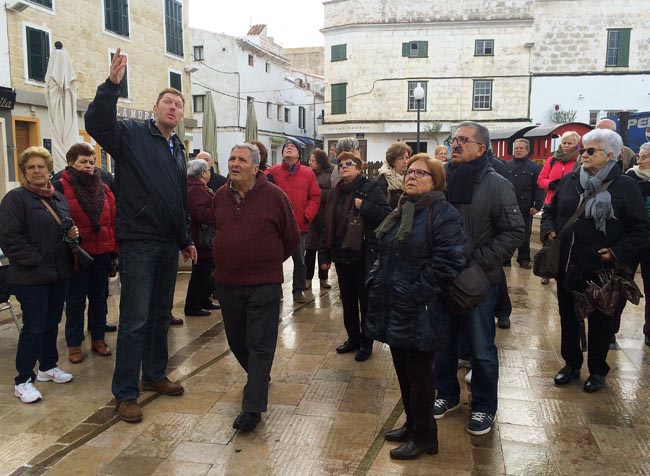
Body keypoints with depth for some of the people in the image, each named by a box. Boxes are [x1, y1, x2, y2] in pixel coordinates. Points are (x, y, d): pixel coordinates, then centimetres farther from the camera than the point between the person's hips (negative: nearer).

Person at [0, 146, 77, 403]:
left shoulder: (59, 198, 14)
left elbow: (66, 230, 25)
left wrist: (73, 233, 1)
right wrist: (36, 260, -19)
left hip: (59, 273, 7)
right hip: (31, 276, -7)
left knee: (52, 322, 16)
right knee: (34, 326, -3)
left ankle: (48, 367, 32)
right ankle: (23, 381, 11)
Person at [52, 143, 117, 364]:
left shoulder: (103, 188, 9)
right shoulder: (60, 187, -6)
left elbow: (113, 219, 8)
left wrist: (114, 249, 4)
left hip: (102, 252, 4)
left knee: (99, 296, 13)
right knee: (76, 299, 5)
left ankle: (98, 339, 27)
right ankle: (74, 344, 18)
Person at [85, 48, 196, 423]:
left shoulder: (178, 148, 16)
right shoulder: (132, 135, -5)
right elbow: (96, 124, -26)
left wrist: (186, 239, 21)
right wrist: (112, 84, -37)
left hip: (168, 244, 7)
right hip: (139, 242, -7)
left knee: (161, 314, 16)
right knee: (135, 319, -2)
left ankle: (155, 375, 32)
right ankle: (126, 393, 10)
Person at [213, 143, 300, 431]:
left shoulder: (273, 195, -9)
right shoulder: (220, 196, 6)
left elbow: (292, 238, 0)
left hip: (263, 285, -5)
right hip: (227, 283, 6)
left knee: (260, 345, -1)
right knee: (236, 341, 18)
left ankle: (253, 407, 5)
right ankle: (258, 377, 43)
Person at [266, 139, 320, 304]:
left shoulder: (308, 173, 2)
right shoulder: (273, 171, 0)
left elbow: (315, 198, 1)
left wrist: (306, 216, -10)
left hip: (300, 226, 1)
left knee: (300, 261, 10)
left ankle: (298, 290, 25)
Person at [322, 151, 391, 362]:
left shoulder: (371, 189, -6)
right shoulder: (336, 193, 11)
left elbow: (387, 215, -15)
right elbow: (328, 226, 12)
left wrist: (364, 206, -23)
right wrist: (326, 255, 11)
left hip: (365, 255, -5)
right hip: (342, 255, 6)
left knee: (366, 300, 5)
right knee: (348, 300, 14)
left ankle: (366, 342, 18)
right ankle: (353, 338, 29)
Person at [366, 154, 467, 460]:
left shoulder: (443, 214, -12)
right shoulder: (401, 212, 14)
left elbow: (448, 262, -21)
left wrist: (415, 294, -19)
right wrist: (377, 281, 9)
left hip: (419, 314, -8)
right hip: (394, 310, 8)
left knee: (419, 373, 6)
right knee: (403, 369, 18)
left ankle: (423, 435, 24)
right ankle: (412, 424, 36)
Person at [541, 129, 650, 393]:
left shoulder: (625, 186, -7)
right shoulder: (569, 181, 5)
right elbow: (550, 210, 17)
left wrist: (617, 252, -16)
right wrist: (549, 230, 0)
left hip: (602, 270, -4)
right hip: (567, 266, 4)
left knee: (601, 322, 12)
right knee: (568, 318, 16)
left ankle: (597, 370, 31)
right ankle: (572, 363, 35)